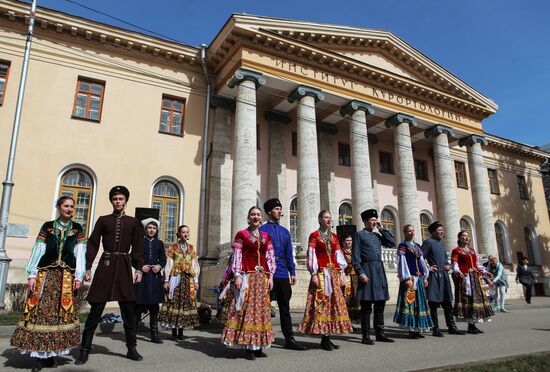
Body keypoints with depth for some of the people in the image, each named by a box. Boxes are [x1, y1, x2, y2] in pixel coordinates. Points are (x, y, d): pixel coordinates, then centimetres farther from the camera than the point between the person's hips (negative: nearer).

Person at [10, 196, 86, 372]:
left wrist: (79, 276, -2)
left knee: (60, 312, -1)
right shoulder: (47, 227, 8)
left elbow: (80, 253, 5)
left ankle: (50, 354, 10)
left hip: (67, 276, 0)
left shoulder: (77, 229, 9)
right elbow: (37, 251, 5)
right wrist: (32, 275, -3)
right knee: (40, 310, -4)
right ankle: (40, 355, 5)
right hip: (46, 274, 0)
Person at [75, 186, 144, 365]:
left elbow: (138, 248, 7)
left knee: (129, 310, 5)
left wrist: (138, 269, 0)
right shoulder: (103, 220, 7)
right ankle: (85, 350, 15)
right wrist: (87, 268, -1)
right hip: (105, 266, -1)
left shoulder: (133, 222, 9)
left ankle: (131, 349, 17)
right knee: (95, 309, 3)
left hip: (124, 267, 1)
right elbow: (92, 244, 5)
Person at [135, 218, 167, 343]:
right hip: (142, 276, -3)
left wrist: (159, 266, -7)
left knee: (154, 306, 5)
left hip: (155, 277, 3)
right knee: (139, 305, -2)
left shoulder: (159, 243, 13)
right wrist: (140, 266, -14)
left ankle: (154, 334, 11)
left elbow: (163, 259, 12)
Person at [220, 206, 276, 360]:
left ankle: (258, 346, 14)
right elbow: (236, 257, -3)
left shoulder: (266, 236, 14)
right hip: (247, 276, -4)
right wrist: (237, 275, -11)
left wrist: (270, 276, 4)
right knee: (246, 309, -5)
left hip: (263, 277, 4)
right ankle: (247, 347, 3)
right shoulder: (241, 234, 3)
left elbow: (270, 257, 12)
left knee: (262, 309, 5)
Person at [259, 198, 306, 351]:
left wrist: (293, 272, 11)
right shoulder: (262, 230, -1)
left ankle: (289, 339, 15)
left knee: (285, 307, 9)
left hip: (283, 274, 5)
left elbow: (289, 254, 16)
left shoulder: (285, 232, 16)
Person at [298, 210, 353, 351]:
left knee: (334, 302, 4)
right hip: (321, 273, -6)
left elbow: (339, 256, 13)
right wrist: (313, 274, -14)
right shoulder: (314, 235, 0)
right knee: (321, 302, -7)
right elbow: (311, 255, -7)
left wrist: (341, 274, 7)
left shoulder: (334, 236, 15)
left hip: (334, 273, 6)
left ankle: (327, 337, 13)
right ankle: (324, 339, 1)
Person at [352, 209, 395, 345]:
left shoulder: (377, 235, 19)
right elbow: (355, 257, -6)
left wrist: (382, 229, 10)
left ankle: (380, 333, 19)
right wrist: (361, 273, -15)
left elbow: (392, 243, 12)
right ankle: (366, 336, 5)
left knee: (380, 304, 10)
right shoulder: (359, 234, 0)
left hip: (379, 270, 7)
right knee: (366, 306, -2)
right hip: (367, 271, -7)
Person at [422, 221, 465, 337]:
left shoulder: (441, 242, 16)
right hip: (434, 275, -8)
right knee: (434, 303, -1)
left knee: (447, 302, 11)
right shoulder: (428, 242, -8)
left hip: (444, 275, 8)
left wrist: (448, 265, 14)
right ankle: (435, 329, 6)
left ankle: (451, 327, 19)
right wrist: (428, 268, -13)